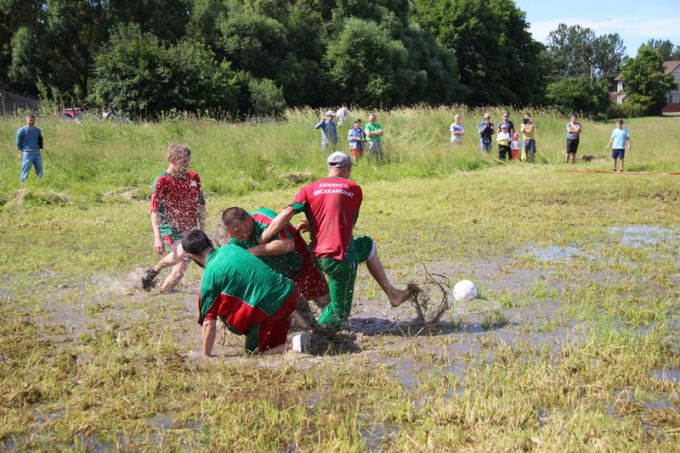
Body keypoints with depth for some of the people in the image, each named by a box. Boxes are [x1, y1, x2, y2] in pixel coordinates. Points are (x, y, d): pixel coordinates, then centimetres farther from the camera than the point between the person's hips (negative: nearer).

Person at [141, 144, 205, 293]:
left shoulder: (193, 178, 8)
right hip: (169, 230, -6)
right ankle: (153, 271, -10)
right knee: (182, 253, -32)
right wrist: (157, 238, -22)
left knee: (180, 271, 5)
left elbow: (200, 205, 16)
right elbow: (154, 211, -13)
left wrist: (202, 231, 14)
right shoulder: (162, 181, -9)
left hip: (188, 231, 6)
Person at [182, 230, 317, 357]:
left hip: (269, 307, -7)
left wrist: (206, 356, 4)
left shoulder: (209, 276, -6)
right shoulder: (230, 247, 13)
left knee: (254, 351, 11)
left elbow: (209, 323, -5)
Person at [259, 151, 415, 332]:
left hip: (317, 254, 5)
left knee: (368, 244, 29)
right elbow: (349, 224, 11)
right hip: (339, 258, -5)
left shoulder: (310, 189, 7)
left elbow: (287, 213, -9)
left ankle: (392, 293, 34)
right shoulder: (354, 189, 3)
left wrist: (261, 242, -13)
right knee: (339, 313, 9)